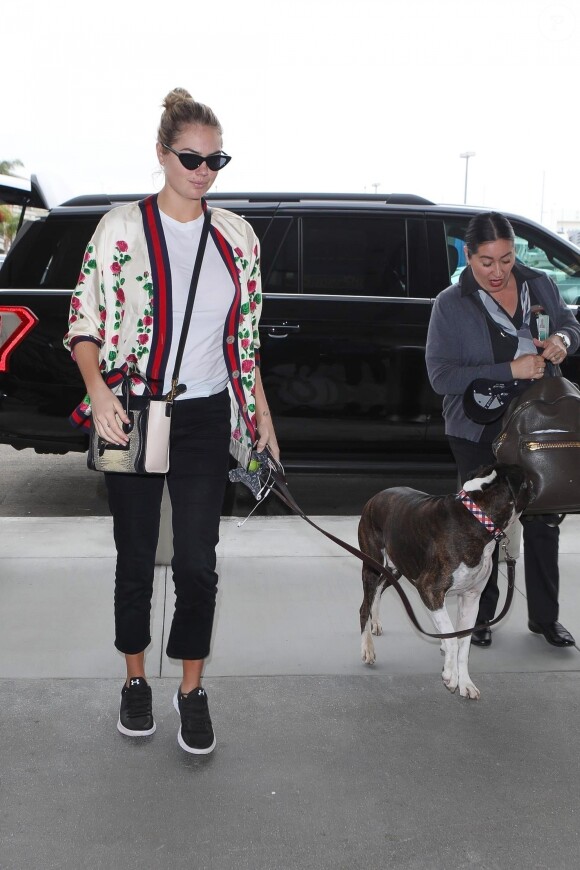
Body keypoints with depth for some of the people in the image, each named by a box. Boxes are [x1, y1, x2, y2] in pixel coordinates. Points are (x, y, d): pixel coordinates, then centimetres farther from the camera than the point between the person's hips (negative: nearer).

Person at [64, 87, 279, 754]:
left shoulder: (237, 236, 6)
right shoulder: (122, 228, -5)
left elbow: (246, 339, 11)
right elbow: (84, 323, -5)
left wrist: (263, 419, 9)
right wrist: (98, 390, -22)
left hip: (205, 420, 2)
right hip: (133, 419, -2)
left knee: (198, 563, 1)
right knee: (136, 557, 11)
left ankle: (192, 691, 19)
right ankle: (135, 681, 30)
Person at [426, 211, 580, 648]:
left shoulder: (541, 285, 0)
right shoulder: (451, 304, -10)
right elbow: (441, 375, -17)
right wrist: (510, 371, -24)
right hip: (480, 432, -3)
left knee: (543, 522, 10)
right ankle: (481, 616, 27)